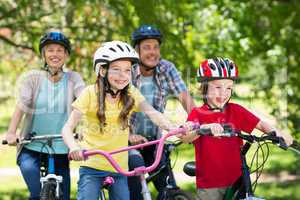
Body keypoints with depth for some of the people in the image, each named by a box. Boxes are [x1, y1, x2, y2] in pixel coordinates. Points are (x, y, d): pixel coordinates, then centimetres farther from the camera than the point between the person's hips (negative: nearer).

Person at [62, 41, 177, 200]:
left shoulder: (131, 94, 1)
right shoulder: (91, 93, -9)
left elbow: (152, 113, -15)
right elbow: (68, 128, -13)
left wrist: (172, 128, -35)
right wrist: (74, 147, -34)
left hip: (119, 168, 3)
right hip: (92, 165, -3)